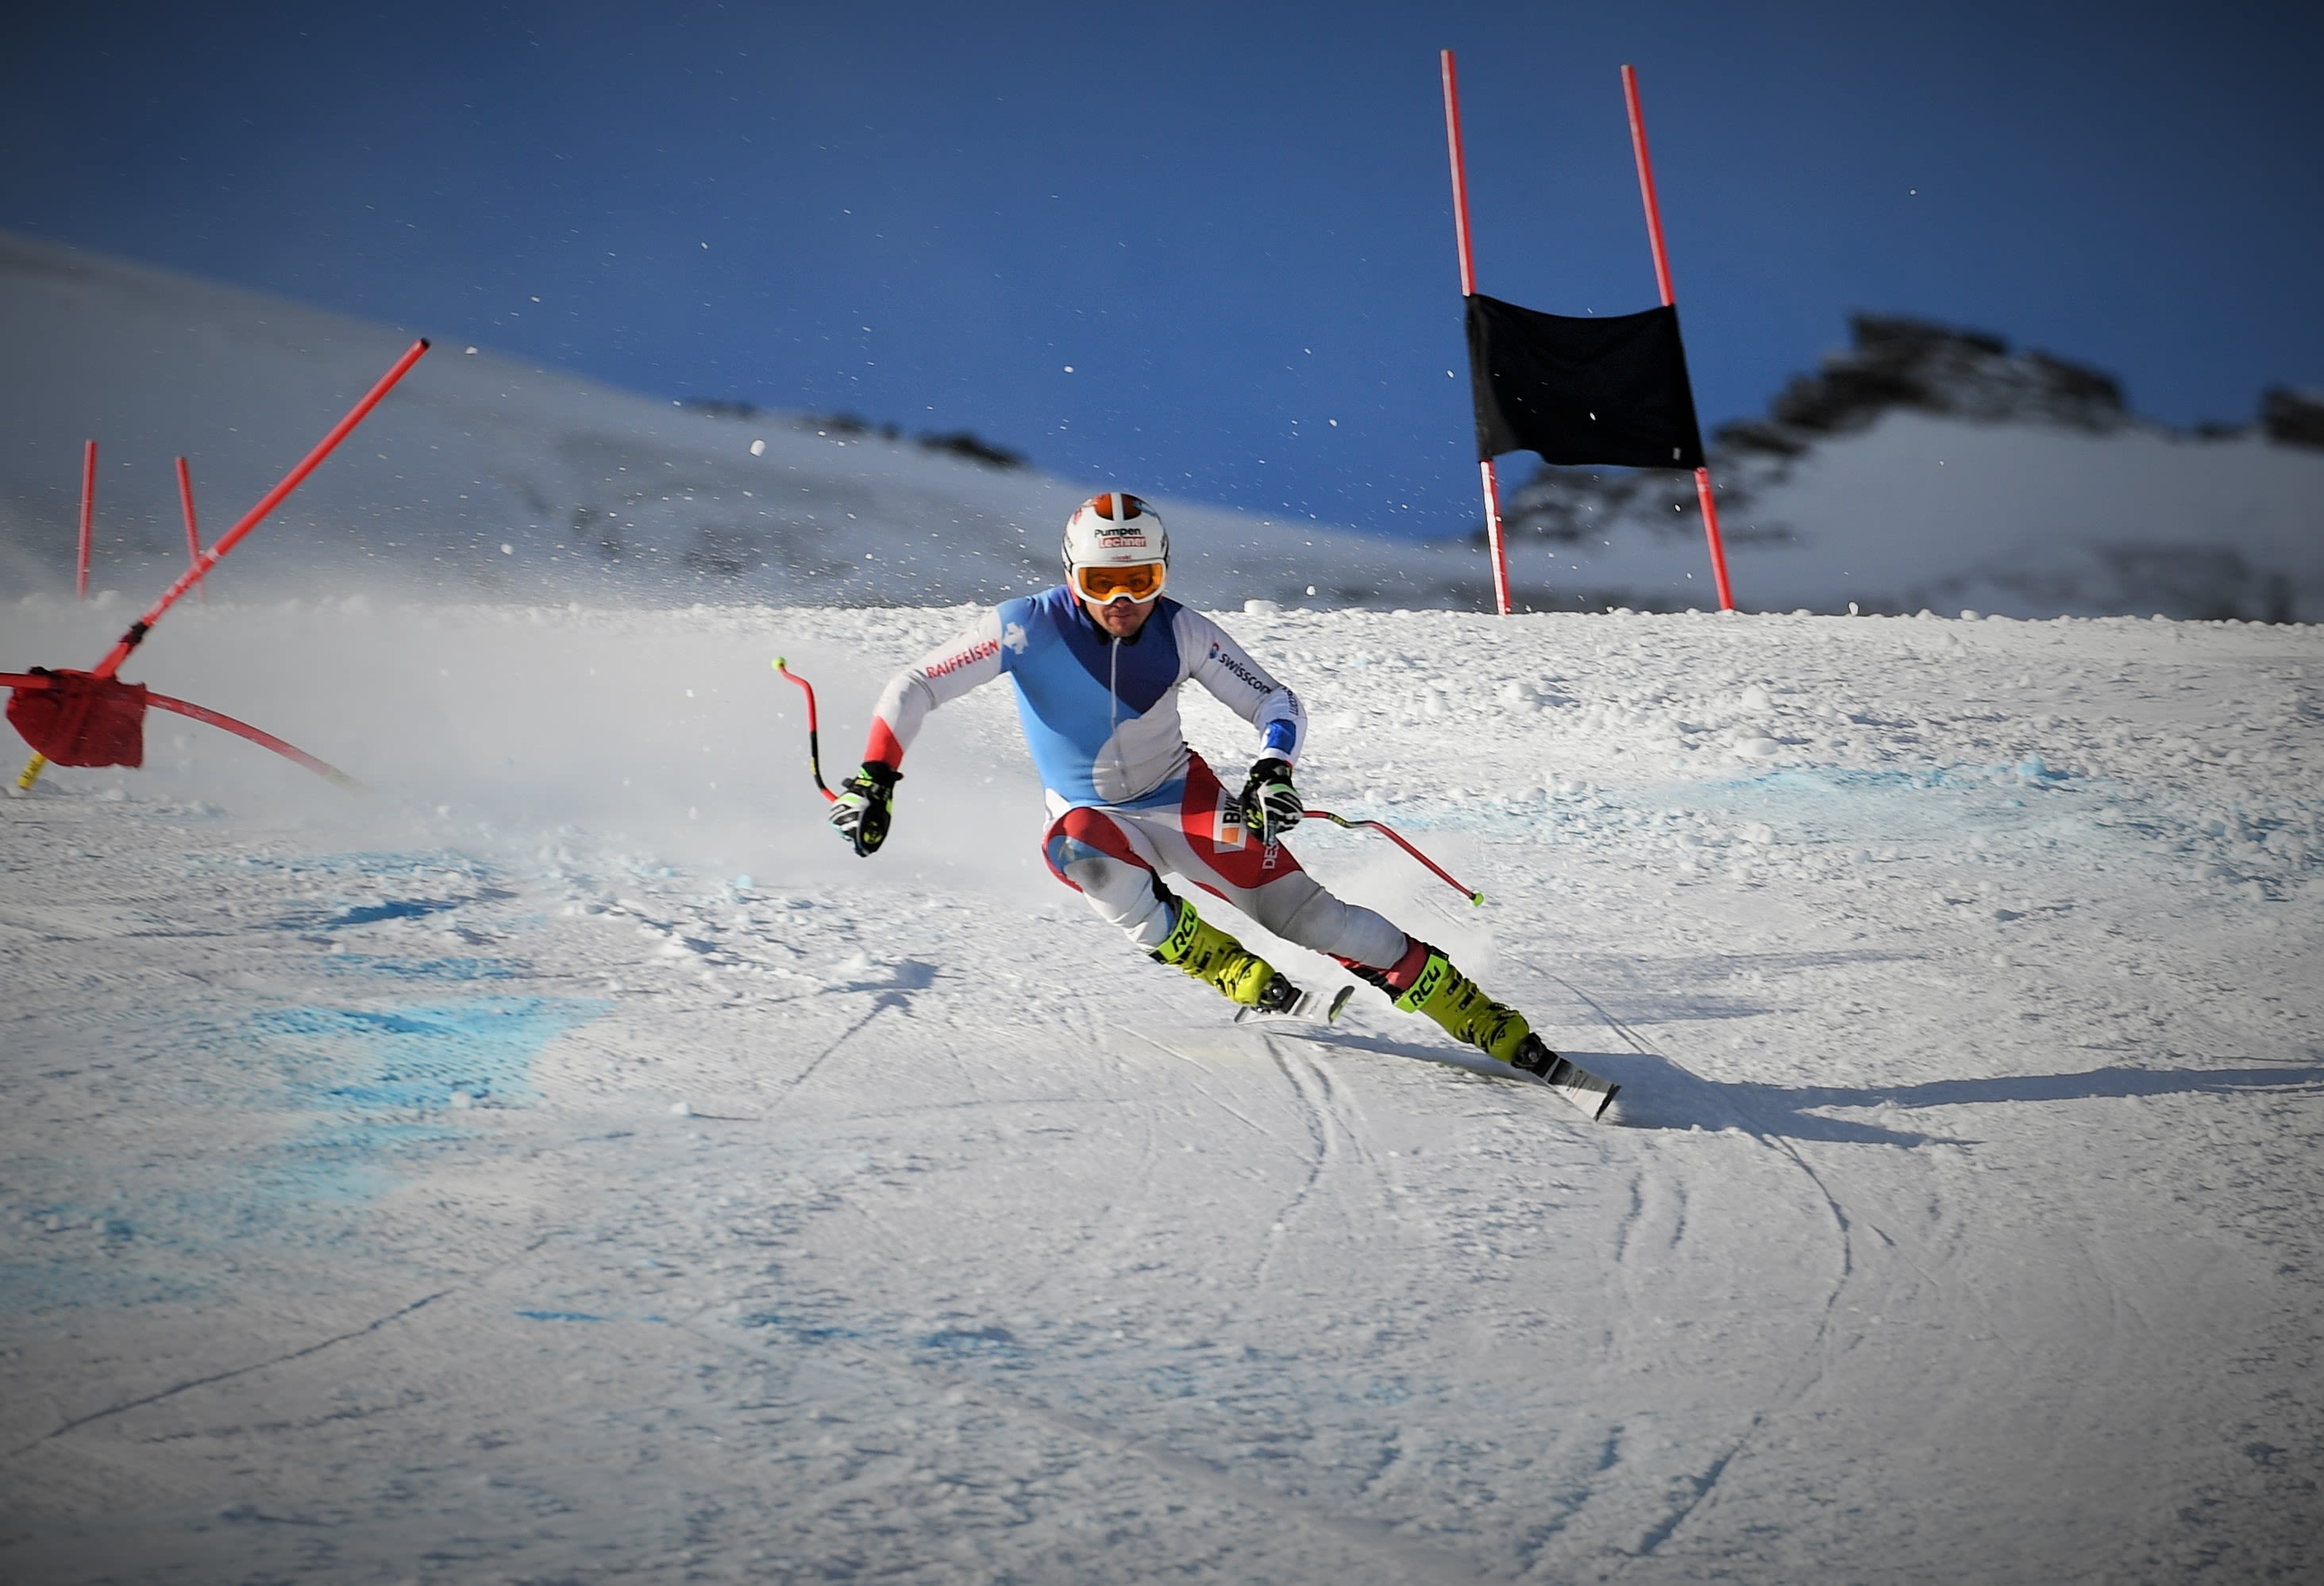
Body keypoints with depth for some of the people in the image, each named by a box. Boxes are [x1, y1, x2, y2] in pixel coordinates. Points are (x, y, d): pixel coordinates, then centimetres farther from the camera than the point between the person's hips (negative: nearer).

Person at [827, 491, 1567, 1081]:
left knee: (1303, 910, -12)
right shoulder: (1029, 627, -22)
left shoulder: (1182, 634, -17)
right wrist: (875, 781, -29)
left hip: (1182, 800, 0)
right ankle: (1241, 976, -19)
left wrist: (1272, 769, -30)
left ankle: (1494, 1028, -6)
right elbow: (914, 687, -18)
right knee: (1078, 850, -36)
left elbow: (1277, 703, -10)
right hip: (1091, 814, 0)